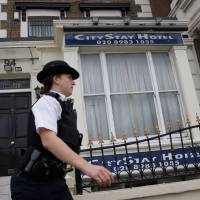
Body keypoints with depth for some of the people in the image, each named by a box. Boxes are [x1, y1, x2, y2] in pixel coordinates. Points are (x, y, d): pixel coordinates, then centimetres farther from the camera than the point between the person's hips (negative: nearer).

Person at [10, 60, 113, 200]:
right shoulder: (48, 101, -12)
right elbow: (48, 140, -28)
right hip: (33, 183, -7)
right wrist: (87, 167, -37)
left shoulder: (65, 106, 13)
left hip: (55, 182, 8)